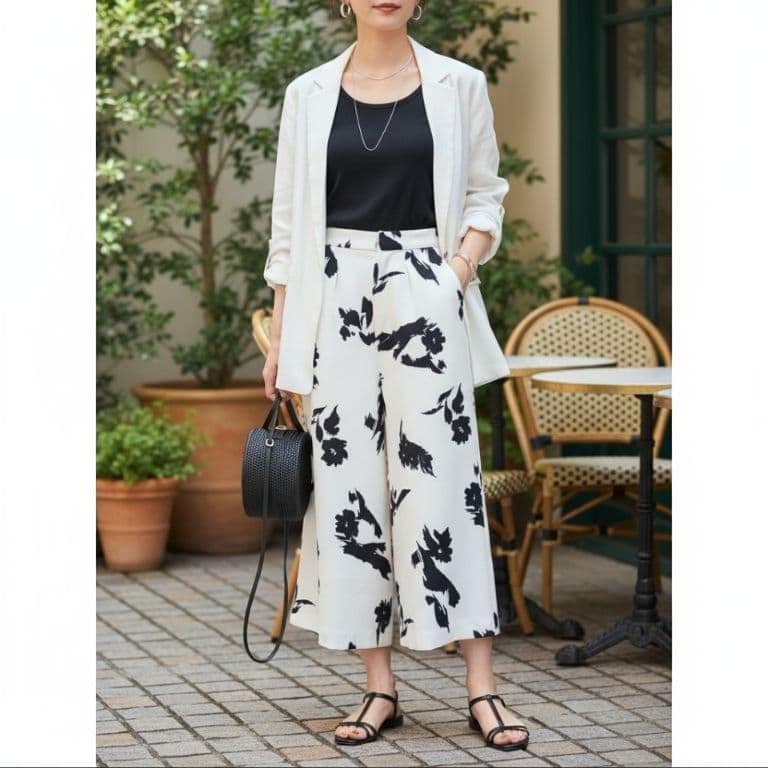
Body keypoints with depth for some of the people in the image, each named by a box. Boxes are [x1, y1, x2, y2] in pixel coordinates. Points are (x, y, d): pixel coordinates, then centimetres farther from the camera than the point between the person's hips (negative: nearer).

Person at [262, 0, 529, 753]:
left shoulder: (458, 86, 5)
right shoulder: (308, 94, 8)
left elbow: (486, 196, 10)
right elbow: (290, 223, 9)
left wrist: (462, 267, -9)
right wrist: (279, 337, 6)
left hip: (425, 296, -1)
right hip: (335, 298, 2)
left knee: (441, 477, -6)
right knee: (349, 483, 1)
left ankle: (481, 686, -2)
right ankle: (379, 687, 8)